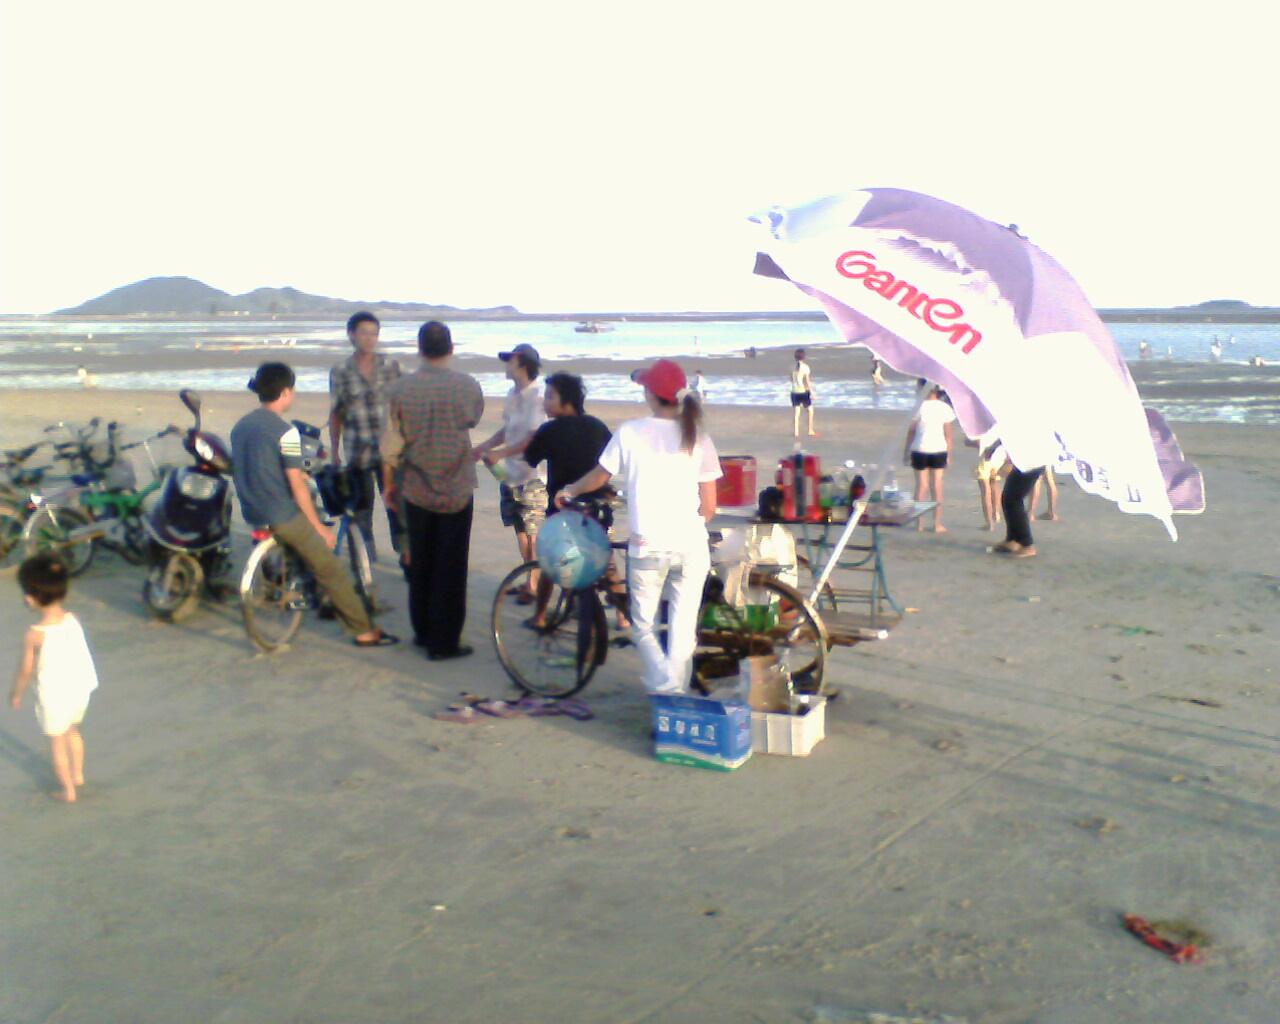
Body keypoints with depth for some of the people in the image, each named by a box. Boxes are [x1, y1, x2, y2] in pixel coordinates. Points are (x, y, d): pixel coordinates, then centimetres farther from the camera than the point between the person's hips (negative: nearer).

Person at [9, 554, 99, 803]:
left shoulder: (34, 635, -26)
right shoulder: (73, 620, -12)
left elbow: (26, 670, -14)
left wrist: (16, 694, 4)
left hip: (53, 697, -5)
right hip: (80, 689, 5)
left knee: (57, 742, 14)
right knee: (73, 731, 28)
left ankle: (68, 790, 26)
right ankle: (78, 775, 44)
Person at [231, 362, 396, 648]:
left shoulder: (240, 426, 7)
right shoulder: (285, 431, -17)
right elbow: (297, 486, -18)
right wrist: (319, 527, -9)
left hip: (252, 514, 8)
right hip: (283, 516, -8)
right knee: (333, 572, 1)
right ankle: (364, 631, 5)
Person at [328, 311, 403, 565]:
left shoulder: (390, 365, 2)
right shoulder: (340, 372, 0)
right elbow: (335, 414, 5)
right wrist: (335, 453, 6)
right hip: (357, 453, 0)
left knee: (397, 505, 2)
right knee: (361, 510, 9)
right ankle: (366, 561, 22)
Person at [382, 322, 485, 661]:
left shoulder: (401, 388, -6)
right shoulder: (467, 386, -9)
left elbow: (391, 445, -3)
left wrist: (388, 484, 10)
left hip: (416, 490, 2)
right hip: (457, 491, -2)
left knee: (420, 563, 16)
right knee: (451, 567, 4)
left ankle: (423, 632, 26)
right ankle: (444, 642, 7)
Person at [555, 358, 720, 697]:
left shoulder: (630, 432, -4)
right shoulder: (697, 437, 0)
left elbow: (599, 477, 10)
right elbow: (709, 507, 2)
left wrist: (569, 491, 29)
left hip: (648, 546, -2)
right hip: (691, 547, 2)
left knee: (644, 627, 14)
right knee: (683, 631, 12)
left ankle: (666, 693, -2)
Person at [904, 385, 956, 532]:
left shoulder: (918, 407, -7)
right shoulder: (945, 408, -1)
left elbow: (911, 431, -4)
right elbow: (948, 434, 1)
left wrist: (906, 451, 4)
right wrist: (948, 454, 8)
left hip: (919, 449, -1)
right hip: (939, 450, 1)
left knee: (921, 485, 7)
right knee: (937, 486, 8)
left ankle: (919, 523, 7)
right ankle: (937, 524, 8)